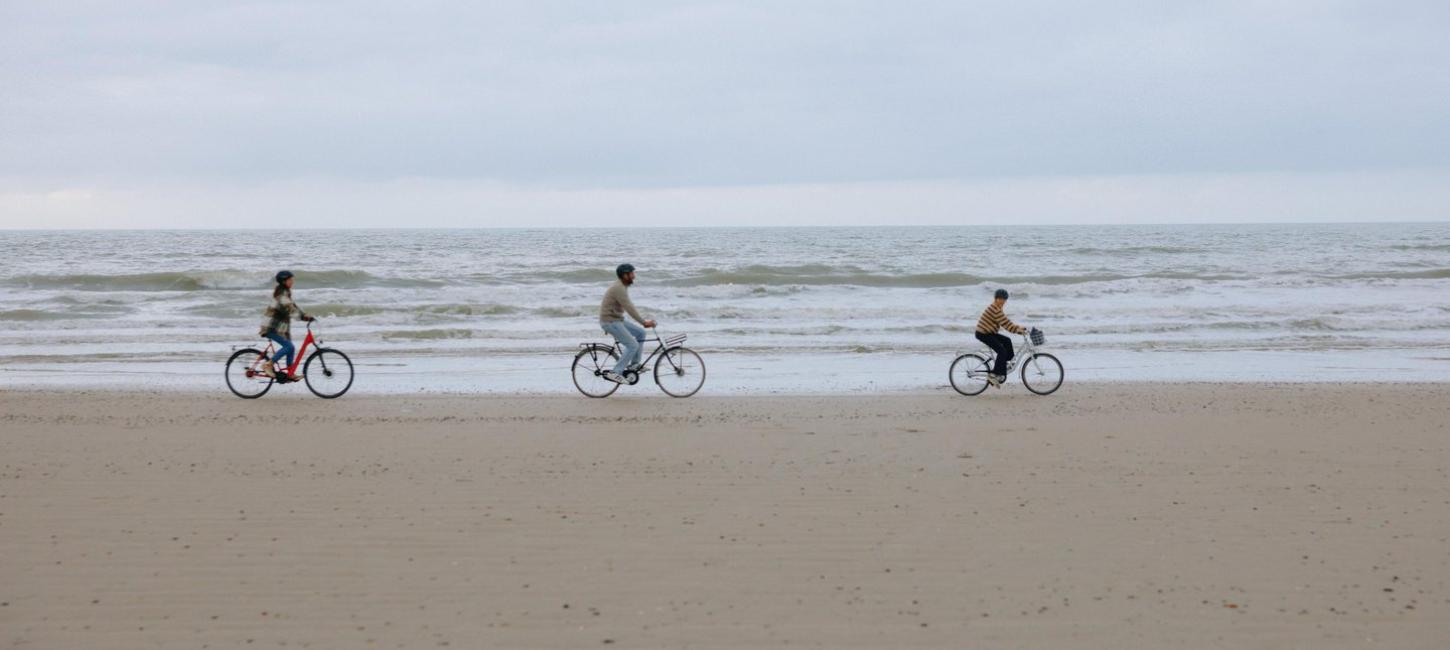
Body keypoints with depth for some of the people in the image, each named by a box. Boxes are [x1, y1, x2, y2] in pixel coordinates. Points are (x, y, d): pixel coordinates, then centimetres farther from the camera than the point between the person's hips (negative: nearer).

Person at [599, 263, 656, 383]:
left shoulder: (622, 287, 12)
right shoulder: (619, 288, -21)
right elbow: (629, 308, -26)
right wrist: (643, 322, -25)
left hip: (617, 320, 10)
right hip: (611, 321, -10)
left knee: (640, 333, 11)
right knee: (633, 346, -13)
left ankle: (634, 364, 14)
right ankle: (615, 372, -13)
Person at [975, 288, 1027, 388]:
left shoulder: (997, 308, 13)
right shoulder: (994, 309, -21)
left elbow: (1006, 321, 13)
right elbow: (1005, 323, -25)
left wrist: (1018, 327, 4)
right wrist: (1017, 330, -24)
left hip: (988, 332, 11)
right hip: (983, 334, -11)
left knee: (1007, 341, 17)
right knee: (1002, 351, -16)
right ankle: (993, 375, -15)